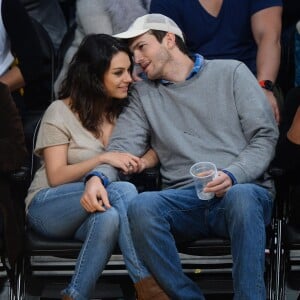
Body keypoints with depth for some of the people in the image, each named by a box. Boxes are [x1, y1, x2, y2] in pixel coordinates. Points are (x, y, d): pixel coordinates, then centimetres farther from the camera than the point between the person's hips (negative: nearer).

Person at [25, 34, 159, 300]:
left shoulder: (126, 111, 12)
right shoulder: (61, 113, -3)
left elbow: (155, 150, 15)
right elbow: (55, 177, -9)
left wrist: (141, 162, -10)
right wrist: (104, 159, -22)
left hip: (97, 211, 4)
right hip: (48, 207, -4)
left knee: (109, 217, -38)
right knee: (124, 191, -34)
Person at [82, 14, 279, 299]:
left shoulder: (231, 72, 12)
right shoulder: (143, 93, 21)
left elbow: (265, 136, 4)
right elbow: (123, 145, 7)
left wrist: (232, 176, -15)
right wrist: (98, 176, -16)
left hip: (242, 189, -2)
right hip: (184, 200, 2)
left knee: (241, 196, -38)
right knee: (141, 205, -30)